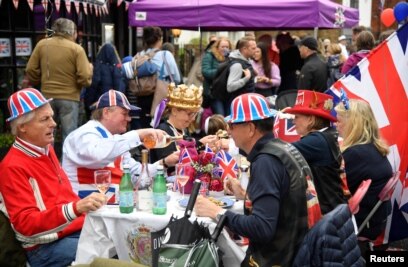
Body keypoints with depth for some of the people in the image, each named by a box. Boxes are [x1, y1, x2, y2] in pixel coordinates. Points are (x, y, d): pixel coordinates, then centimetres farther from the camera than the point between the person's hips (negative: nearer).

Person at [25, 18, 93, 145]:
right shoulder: (77, 49, -8)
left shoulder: (42, 44, 2)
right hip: (69, 98, -3)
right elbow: (85, 79, -13)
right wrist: (89, 68, 8)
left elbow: (30, 70, 4)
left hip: (47, 96, 3)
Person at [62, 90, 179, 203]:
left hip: (112, 206, 9)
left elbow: (135, 174, 15)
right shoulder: (86, 134, -10)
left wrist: (164, 163, 4)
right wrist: (137, 135, -31)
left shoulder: (114, 139, 17)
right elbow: (98, 155, -34)